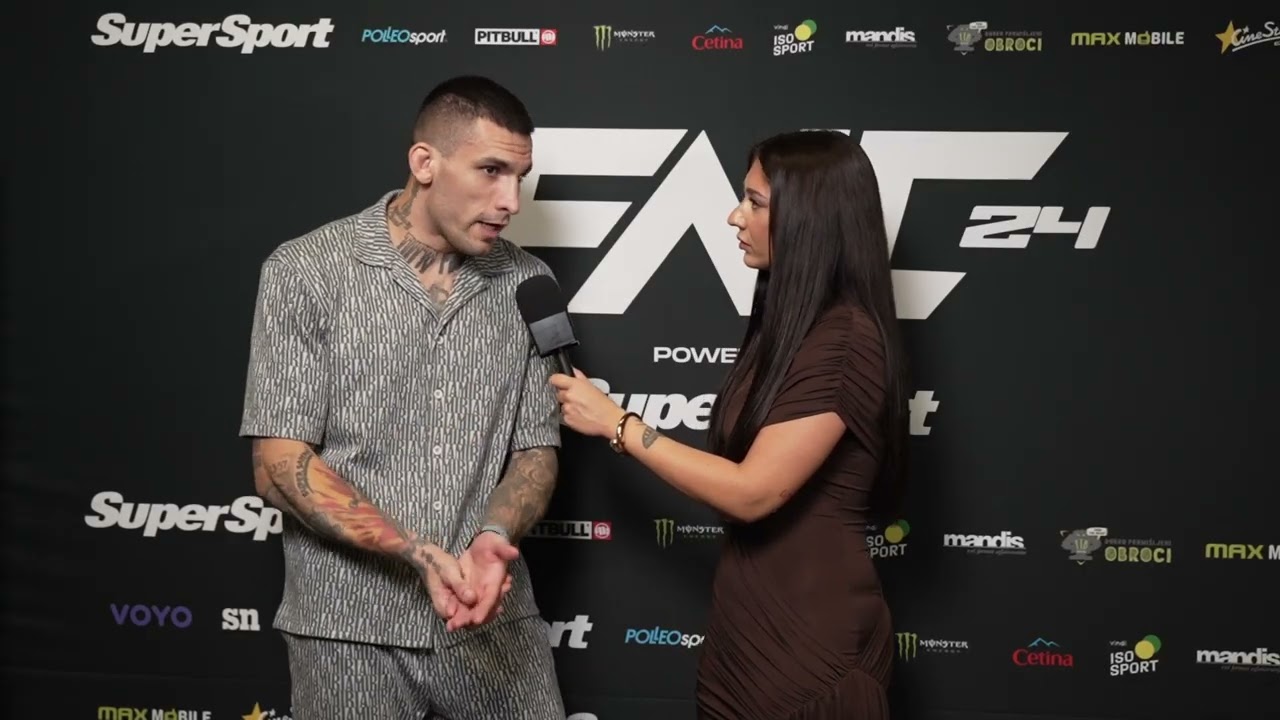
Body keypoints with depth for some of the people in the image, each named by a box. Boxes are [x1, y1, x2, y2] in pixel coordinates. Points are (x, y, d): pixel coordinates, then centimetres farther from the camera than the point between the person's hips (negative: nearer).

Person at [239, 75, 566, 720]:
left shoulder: (528, 284, 2)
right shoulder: (305, 272, -8)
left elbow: (537, 450, 4)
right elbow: (280, 466, -10)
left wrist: (495, 539, -16)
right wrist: (422, 555, -20)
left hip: (494, 623, 3)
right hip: (350, 630, -2)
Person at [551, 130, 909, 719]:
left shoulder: (844, 340, -20)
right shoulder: (789, 322, 10)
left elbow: (752, 491, -22)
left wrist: (616, 423, -16)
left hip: (810, 635, -8)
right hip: (746, 619, 8)